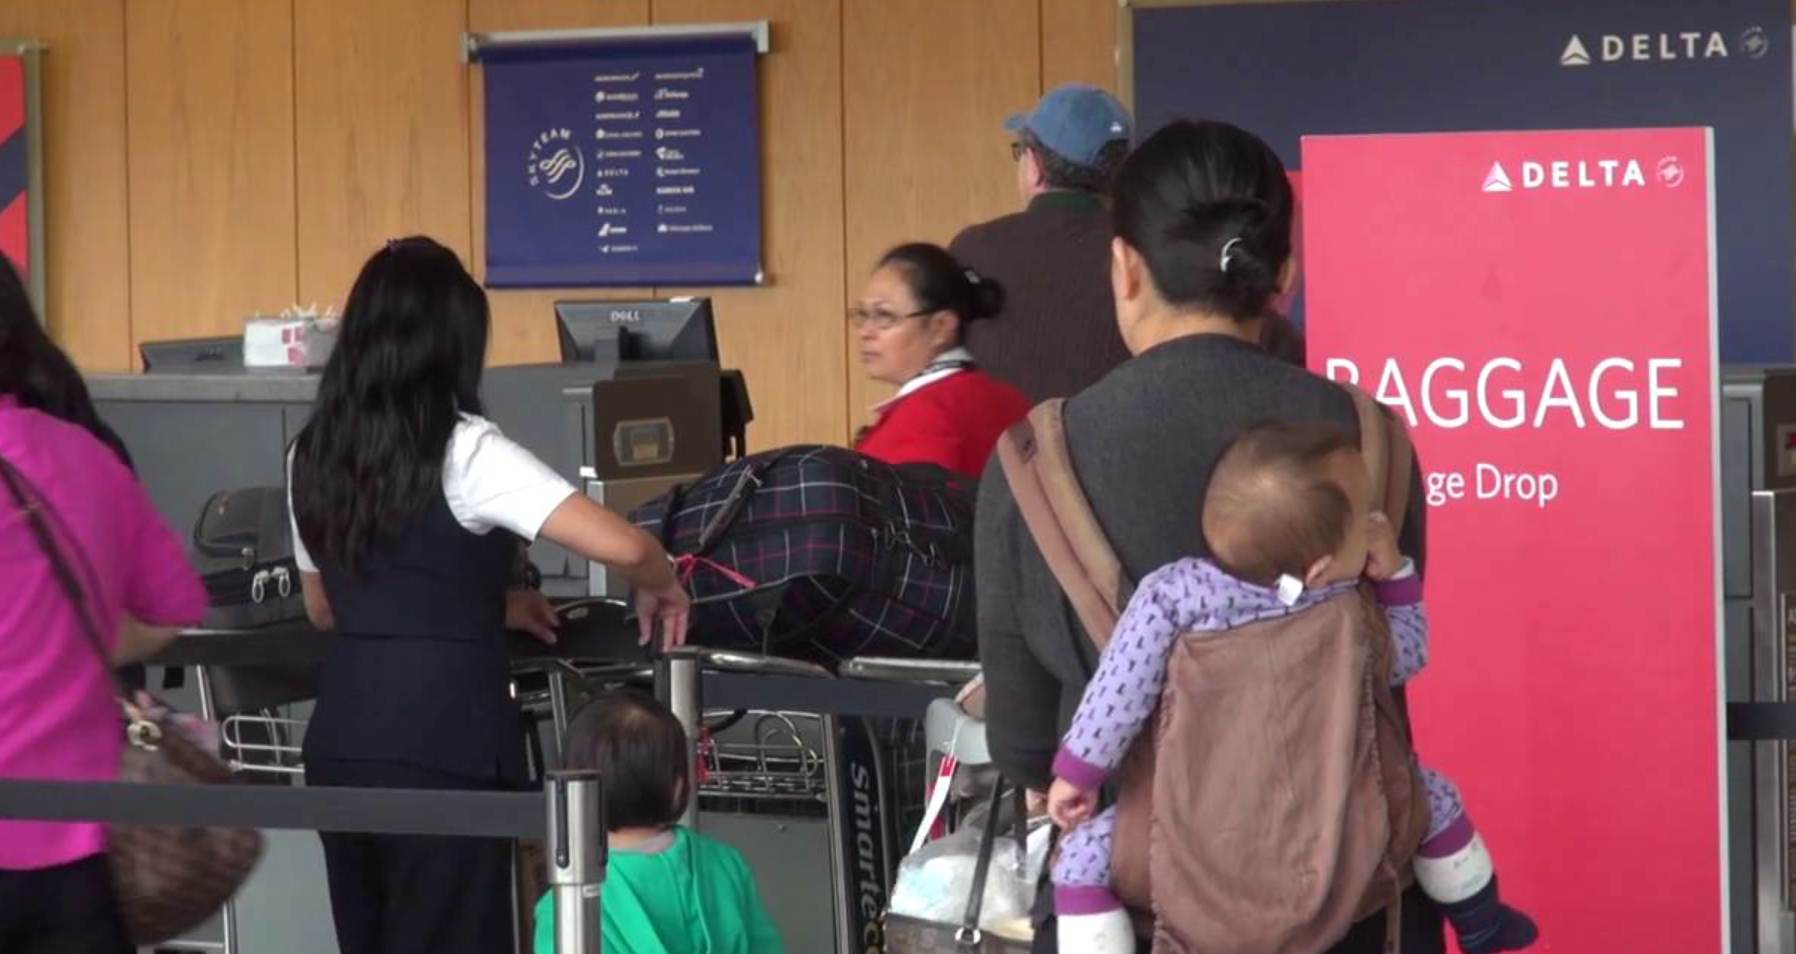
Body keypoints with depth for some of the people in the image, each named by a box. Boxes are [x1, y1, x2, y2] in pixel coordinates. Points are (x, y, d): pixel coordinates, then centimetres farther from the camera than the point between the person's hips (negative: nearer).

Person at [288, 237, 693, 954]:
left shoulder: (312, 456, 9)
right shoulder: (466, 451, -11)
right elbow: (622, 546, -19)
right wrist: (661, 591, 4)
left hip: (339, 742, 7)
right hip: (442, 751, -7)